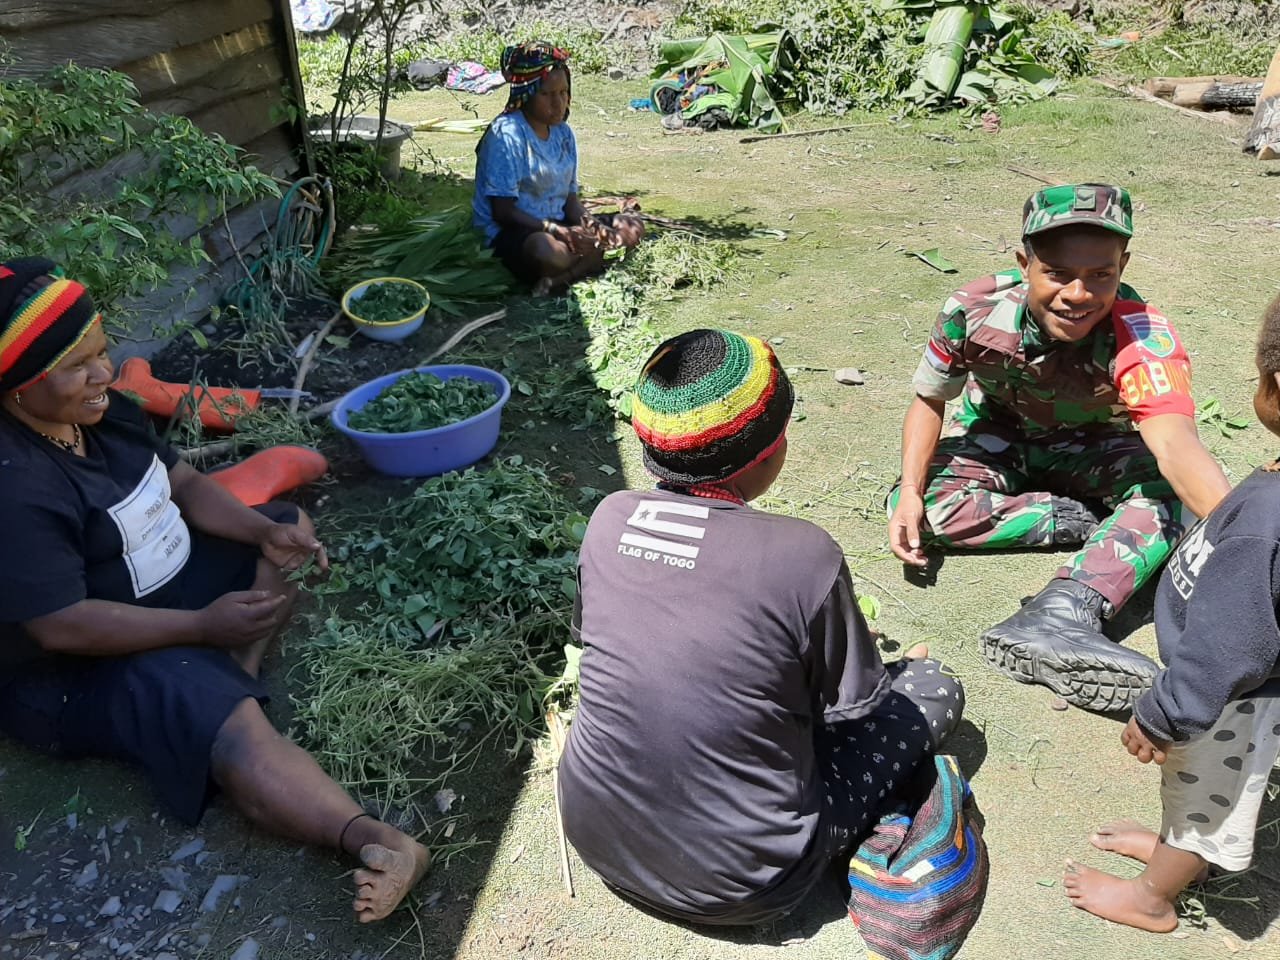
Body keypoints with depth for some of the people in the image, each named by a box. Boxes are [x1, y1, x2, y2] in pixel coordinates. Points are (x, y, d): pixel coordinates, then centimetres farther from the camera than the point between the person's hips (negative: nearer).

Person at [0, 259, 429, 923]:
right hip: (75, 674, -10)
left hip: (165, 585, 10)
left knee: (291, 527, 12)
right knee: (228, 726, -34)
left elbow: (184, 485, 5)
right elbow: (63, 627, -30)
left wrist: (265, 532, -12)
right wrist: (205, 626, -27)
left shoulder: (101, 411, -3)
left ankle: (228, 676, -10)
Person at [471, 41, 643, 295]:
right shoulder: (507, 135, -13)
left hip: (558, 224, 9)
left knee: (632, 227, -3)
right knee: (549, 250, -43)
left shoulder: (563, 133, 9)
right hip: (509, 232, -9)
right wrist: (556, 230, -28)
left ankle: (557, 279, -19)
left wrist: (588, 223, -12)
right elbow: (502, 211, -17)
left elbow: (570, 197, 11)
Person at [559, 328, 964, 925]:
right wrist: (893, 666, 17)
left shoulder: (609, 518, -10)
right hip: (741, 884, -4)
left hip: (598, 840, 5)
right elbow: (856, 706, -8)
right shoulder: (803, 554, -23)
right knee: (933, 686, 9)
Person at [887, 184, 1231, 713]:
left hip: (1090, 450, -1)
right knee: (916, 509, -27)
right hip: (997, 441, 1)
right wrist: (911, 491, -26)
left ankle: (1059, 614, -45)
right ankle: (1078, 520, -16)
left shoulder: (1142, 336, -33)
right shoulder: (974, 311, -27)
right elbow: (929, 400, -11)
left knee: (1171, 490, -31)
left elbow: (1173, 443, -49)